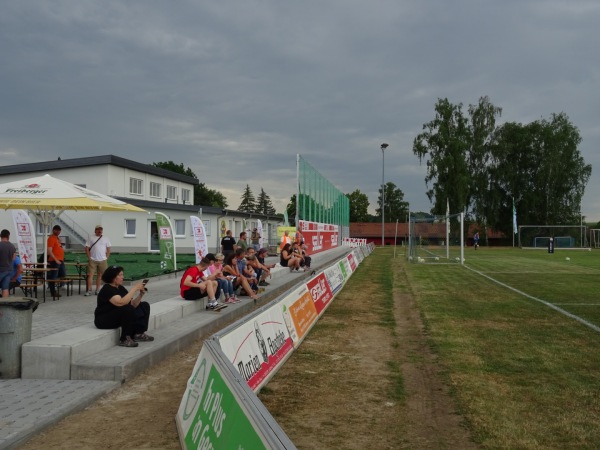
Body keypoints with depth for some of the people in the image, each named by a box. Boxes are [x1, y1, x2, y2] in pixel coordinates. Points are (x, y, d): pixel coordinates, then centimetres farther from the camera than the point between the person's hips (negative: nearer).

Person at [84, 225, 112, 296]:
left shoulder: (105, 239, 7)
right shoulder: (91, 238, 4)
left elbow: (108, 249, 8)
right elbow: (87, 248, 2)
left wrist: (106, 258, 1)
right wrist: (89, 257, -5)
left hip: (102, 260, 1)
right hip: (92, 260, -1)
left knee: (100, 275, 7)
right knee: (90, 274, -6)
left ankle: (97, 290, 15)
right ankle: (89, 290, -3)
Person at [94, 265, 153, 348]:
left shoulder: (121, 288, 6)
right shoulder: (107, 289, -20)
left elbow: (133, 304, 3)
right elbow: (121, 303, -36)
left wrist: (141, 294, -13)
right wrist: (134, 288, -30)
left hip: (119, 316, 9)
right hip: (104, 321, -9)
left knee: (144, 306, 4)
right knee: (128, 309, -33)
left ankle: (138, 334, -7)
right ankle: (124, 340, -22)